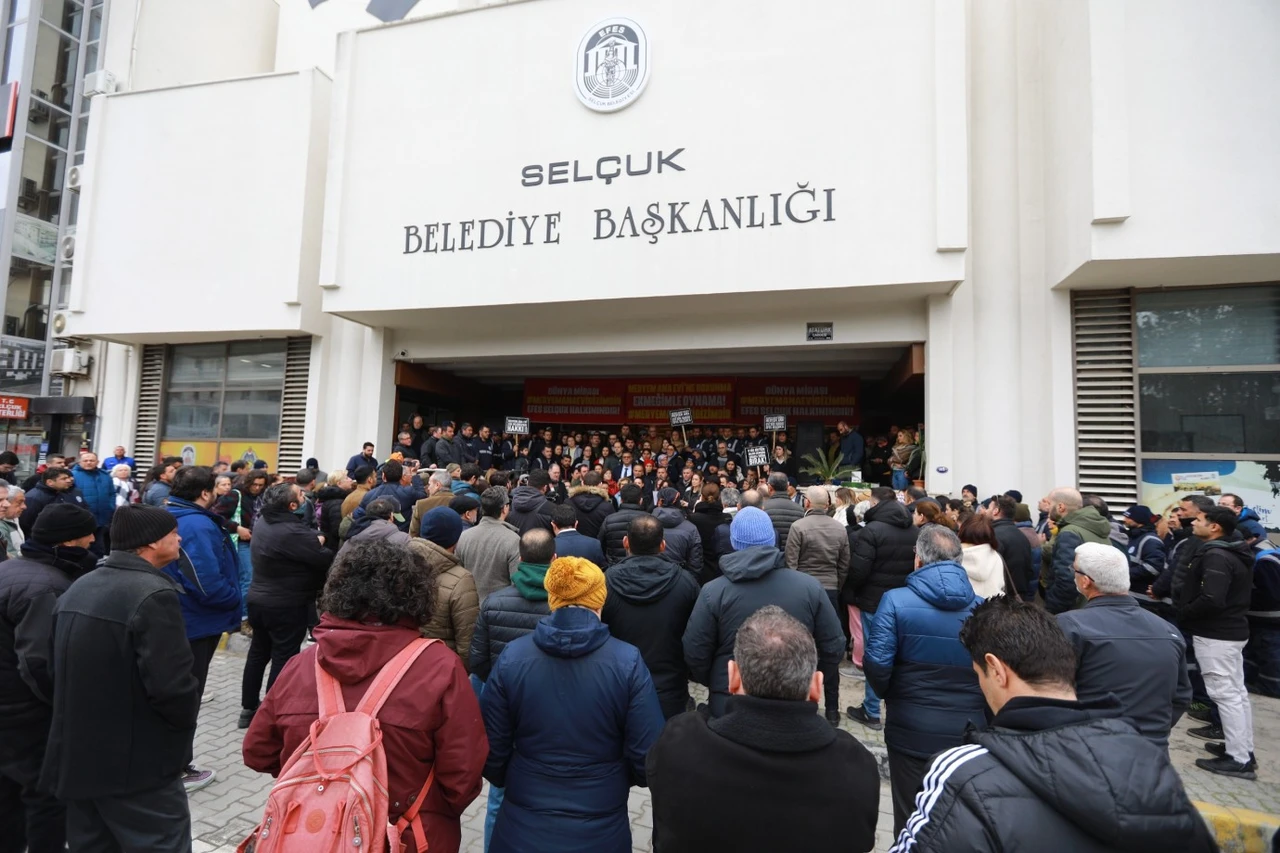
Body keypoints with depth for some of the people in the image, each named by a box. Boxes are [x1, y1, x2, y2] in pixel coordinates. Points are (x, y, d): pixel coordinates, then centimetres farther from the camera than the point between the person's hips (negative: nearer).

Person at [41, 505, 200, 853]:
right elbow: (172, 685, -27)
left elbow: (61, 668, 13)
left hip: (77, 754, 9)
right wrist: (187, 717, -7)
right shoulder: (153, 594, -23)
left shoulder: (78, 587, 5)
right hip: (136, 763, -9)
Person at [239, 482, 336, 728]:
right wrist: (319, 543, 0)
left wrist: (313, 542, -1)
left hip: (258, 598, 9)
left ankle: (248, 708, 30)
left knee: (258, 652, 19)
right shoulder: (294, 531, -28)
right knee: (284, 659, 3)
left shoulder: (262, 521, 0)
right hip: (286, 605, -9)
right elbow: (325, 559, -19)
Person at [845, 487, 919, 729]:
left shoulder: (872, 530, -17)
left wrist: (850, 593, -1)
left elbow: (857, 570, -19)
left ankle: (871, 712, 13)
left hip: (875, 602, -6)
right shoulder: (914, 531, 5)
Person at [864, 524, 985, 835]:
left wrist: (886, 693, 5)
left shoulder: (896, 600, -14)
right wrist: (982, 714, 15)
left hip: (912, 730, -3)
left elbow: (877, 663, -17)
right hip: (968, 732, 3)